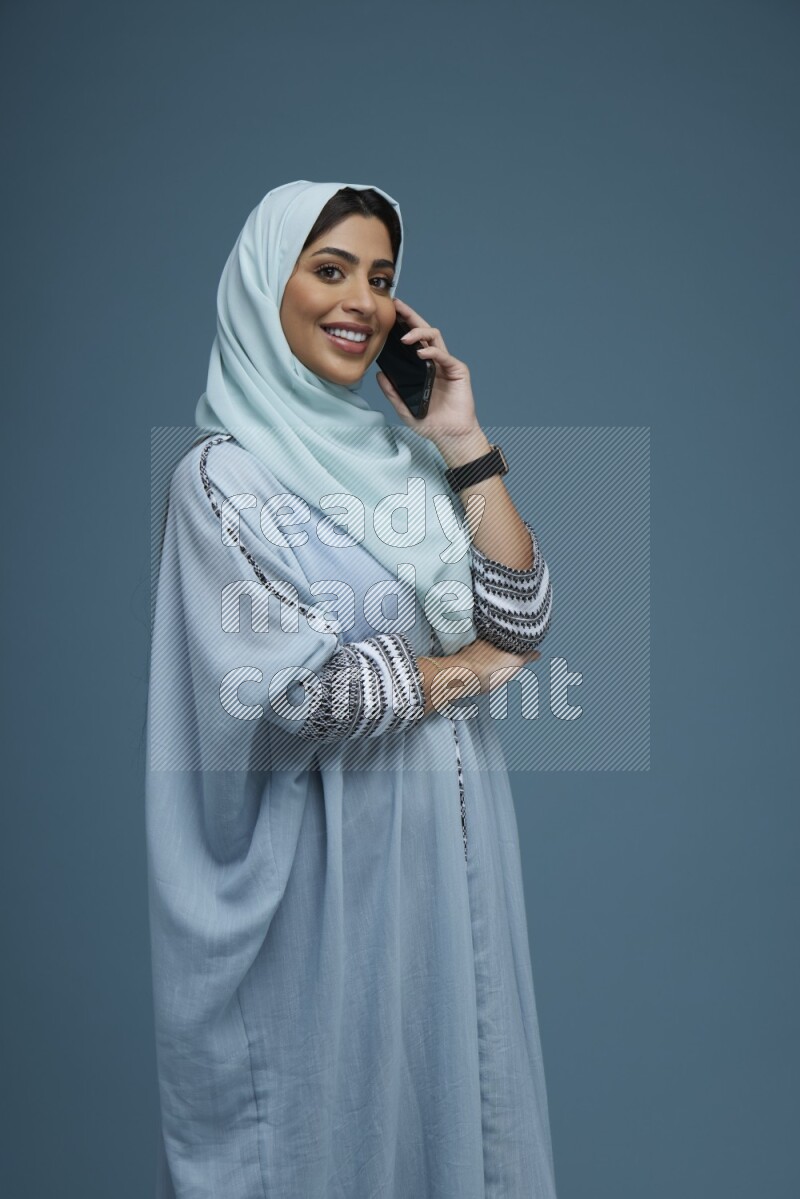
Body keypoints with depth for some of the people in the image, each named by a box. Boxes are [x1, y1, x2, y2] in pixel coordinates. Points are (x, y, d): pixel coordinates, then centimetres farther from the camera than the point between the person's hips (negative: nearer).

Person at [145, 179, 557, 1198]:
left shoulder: (397, 450, 6)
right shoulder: (225, 474, -11)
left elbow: (523, 620, -2)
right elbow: (305, 688, -20)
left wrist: (463, 444, -7)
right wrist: (460, 668, -7)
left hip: (456, 835, 6)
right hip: (335, 854, -5)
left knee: (456, 1080, 20)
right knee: (344, 1113, 13)